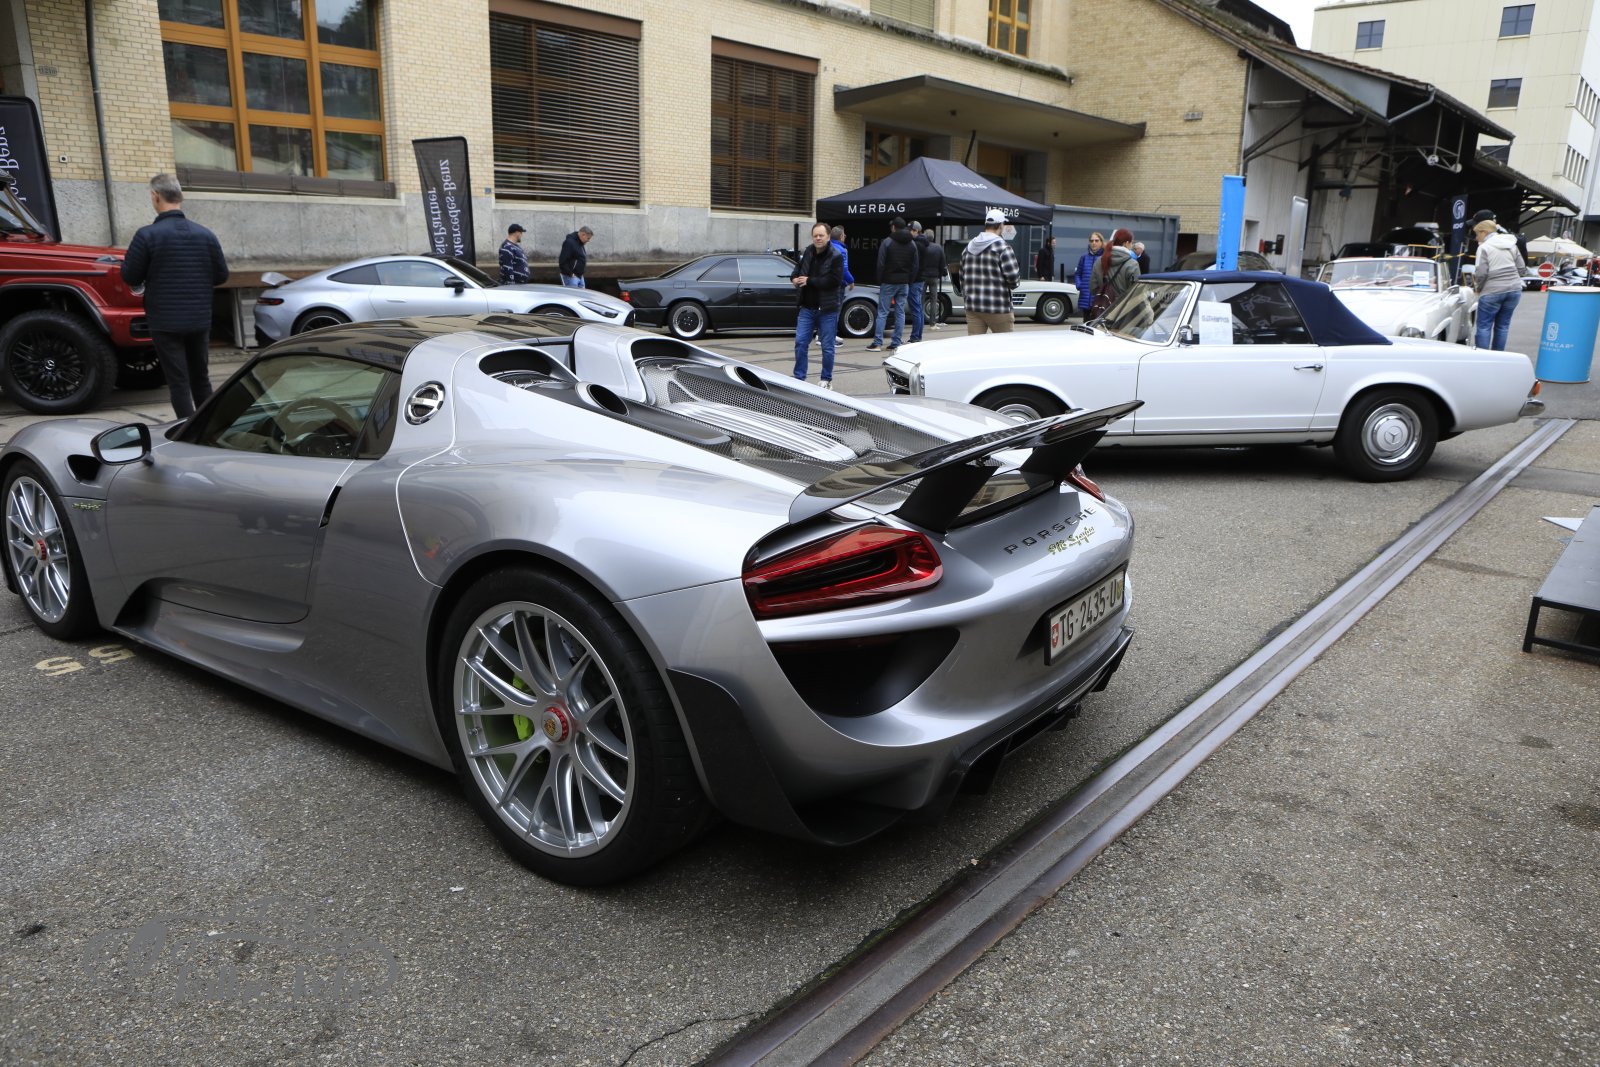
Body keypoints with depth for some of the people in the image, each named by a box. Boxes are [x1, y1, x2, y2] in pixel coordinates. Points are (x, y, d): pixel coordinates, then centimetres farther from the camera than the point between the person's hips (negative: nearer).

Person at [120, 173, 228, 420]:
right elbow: (221, 275, 6)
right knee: (201, 379, 17)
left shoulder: (147, 235, -12)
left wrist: (151, 277, 13)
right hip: (200, 320, 4)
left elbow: (129, 277, -7)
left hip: (165, 323, -4)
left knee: (178, 382, 1)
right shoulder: (205, 235, 0)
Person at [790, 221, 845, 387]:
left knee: (827, 347, 4)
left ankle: (827, 380, 17)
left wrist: (809, 281, -18)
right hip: (807, 308, 5)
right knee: (800, 342, 3)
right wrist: (794, 278, -2)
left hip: (827, 310, -5)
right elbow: (797, 269, 23)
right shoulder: (807, 253, 7)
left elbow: (835, 280, -20)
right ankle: (799, 378, 12)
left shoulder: (836, 256, -9)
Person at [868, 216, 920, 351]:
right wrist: (909, 281, 13)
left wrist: (880, 281, 0)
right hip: (904, 284, 5)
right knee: (900, 313, 7)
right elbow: (916, 266, 9)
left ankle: (877, 343, -5)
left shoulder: (887, 242, -8)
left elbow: (881, 264, -9)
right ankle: (896, 343, 6)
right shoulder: (912, 244, 9)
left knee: (882, 313, -2)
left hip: (889, 283, -4)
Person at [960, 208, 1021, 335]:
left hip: (972, 307, 6)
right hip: (997, 309, -5)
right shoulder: (1002, 246, -10)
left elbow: (962, 276, 15)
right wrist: (1012, 284, 6)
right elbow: (1013, 276, -15)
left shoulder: (968, 247, 11)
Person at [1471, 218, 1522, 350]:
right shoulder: (1511, 244, 12)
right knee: (1503, 326, 11)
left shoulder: (1484, 247, -7)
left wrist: (1477, 287, 3)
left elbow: (1481, 273, -13)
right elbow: (1520, 268, 12)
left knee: (1484, 326, 1)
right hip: (1514, 289, 6)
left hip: (1492, 291, -6)